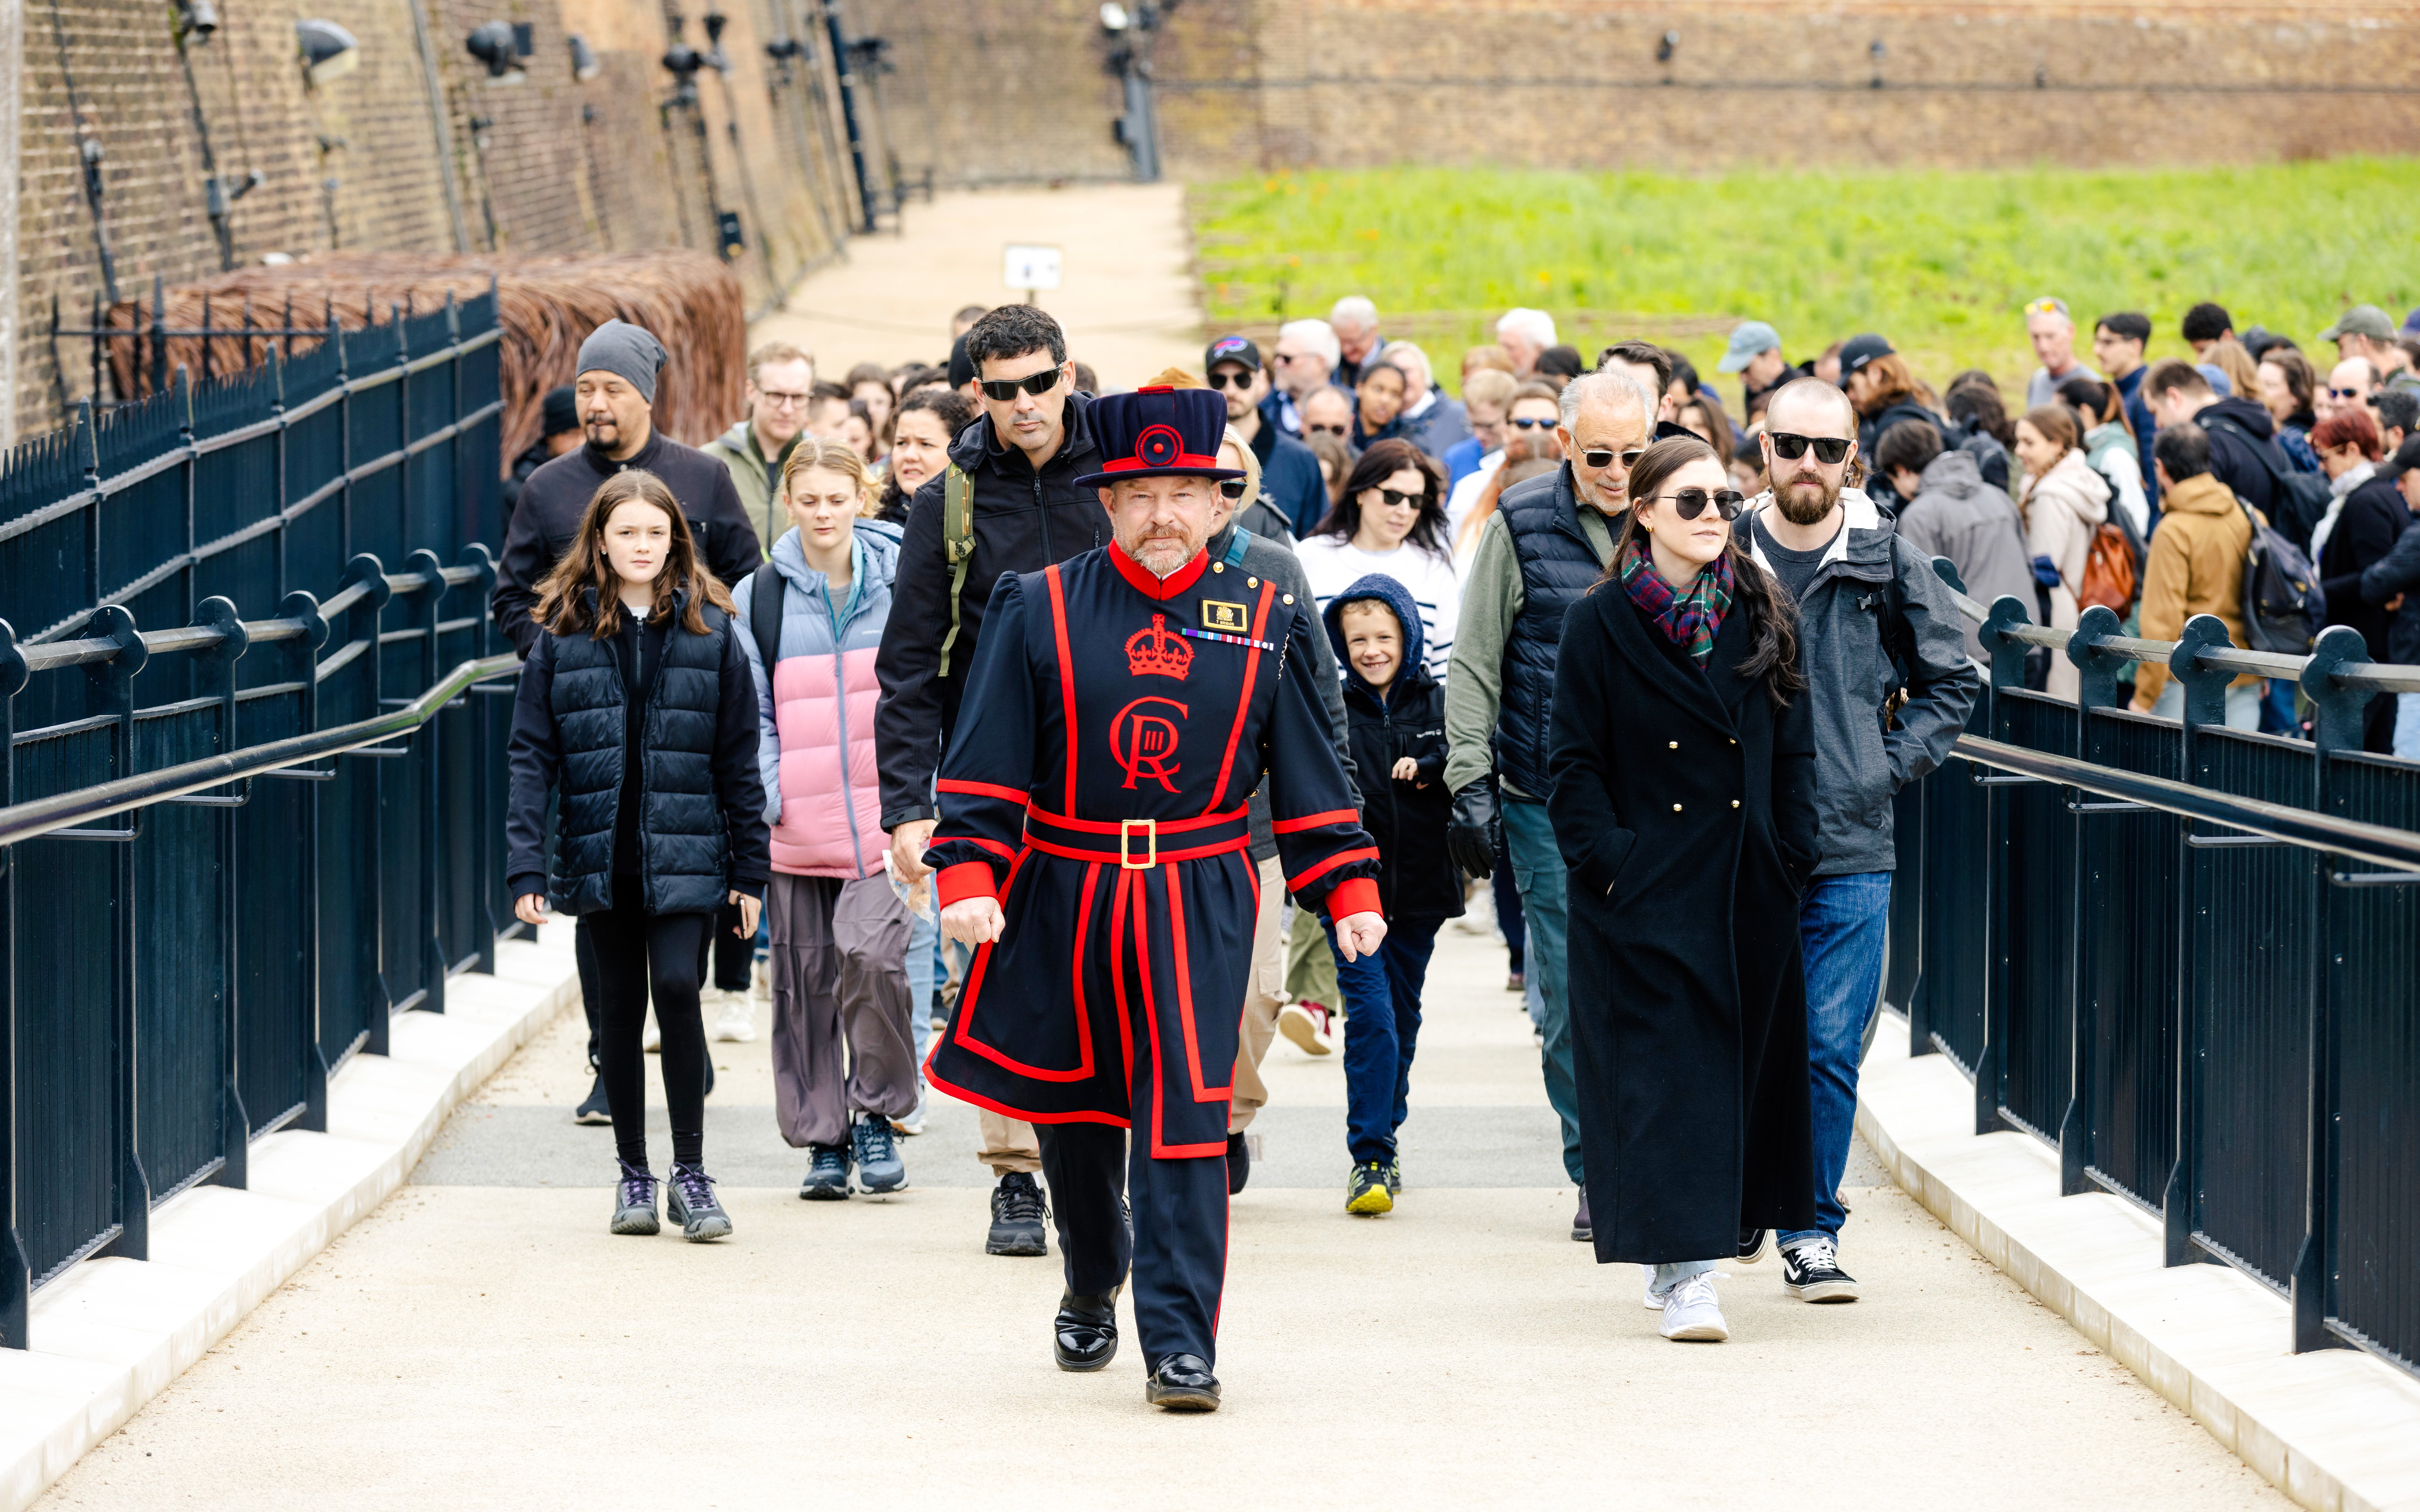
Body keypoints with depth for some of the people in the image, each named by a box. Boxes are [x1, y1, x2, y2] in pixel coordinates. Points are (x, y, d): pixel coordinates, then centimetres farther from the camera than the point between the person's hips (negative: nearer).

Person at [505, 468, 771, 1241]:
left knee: (677, 988, -14)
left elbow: (738, 757, 4)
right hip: (602, 856, 1)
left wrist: (750, 871, 2)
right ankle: (634, 1173, 19)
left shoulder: (709, 628, 2)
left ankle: (691, 1173, -4)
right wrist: (526, 866, -7)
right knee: (620, 1005, 7)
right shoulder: (563, 632, 2)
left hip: (685, 856, -1)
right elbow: (532, 755, 1)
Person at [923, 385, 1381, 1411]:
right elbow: (986, 764, -2)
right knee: (1074, 1113, 14)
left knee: (1186, 1123, -9)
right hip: (1063, 895, 1)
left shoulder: (1264, 622, 4)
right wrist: (968, 876, -13)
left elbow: (1308, 773, 8)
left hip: (1199, 908, -1)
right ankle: (1090, 1291, 38)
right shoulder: (1039, 611, 0)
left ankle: (1180, 1343, -9)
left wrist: (1348, 890, 1)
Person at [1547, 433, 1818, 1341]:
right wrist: (1608, 860, -12)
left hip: (1747, 889, 4)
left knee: (1742, 1060, 8)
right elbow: (1576, 764, -3)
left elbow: (1793, 752, 9)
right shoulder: (1602, 626, -3)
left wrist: (1792, 858, 1)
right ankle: (1682, 1266, -12)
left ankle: (1683, 1250, 22)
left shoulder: (1763, 618, 7)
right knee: (1666, 1067, -9)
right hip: (1649, 885, -4)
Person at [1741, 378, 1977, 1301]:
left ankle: (1812, 1231, 7)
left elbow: (1953, 682, 14)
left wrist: (1895, 763, 4)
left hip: (1852, 852, 0)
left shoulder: (1891, 568, 3)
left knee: (1829, 1047, -2)